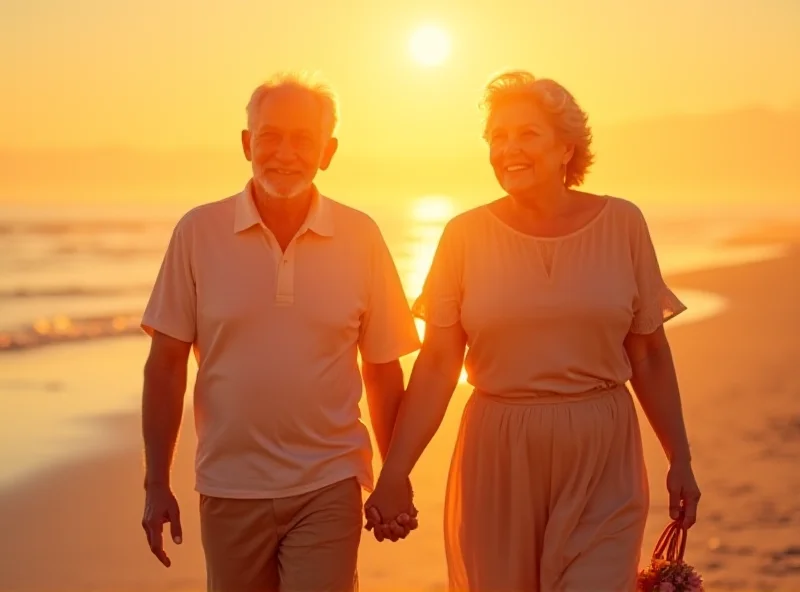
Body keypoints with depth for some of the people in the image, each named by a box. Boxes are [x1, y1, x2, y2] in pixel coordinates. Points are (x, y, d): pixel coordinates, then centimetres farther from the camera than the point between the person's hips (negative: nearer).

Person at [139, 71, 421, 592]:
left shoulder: (361, 237, -2)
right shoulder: (199, 232, -4)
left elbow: (383, 371, 4)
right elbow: (167, 363, 0)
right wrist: (156, 484, -3)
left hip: (329, 489, -1)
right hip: (229, 490, 1)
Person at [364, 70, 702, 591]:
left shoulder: (622, 224, 0)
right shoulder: (466, 235, -1)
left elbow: (649, 354, 7)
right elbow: (437, 364, -1)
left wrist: (680, 460, 4)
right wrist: (394, 474, -7)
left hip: (602, 462, 0)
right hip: (497, 459, 0)